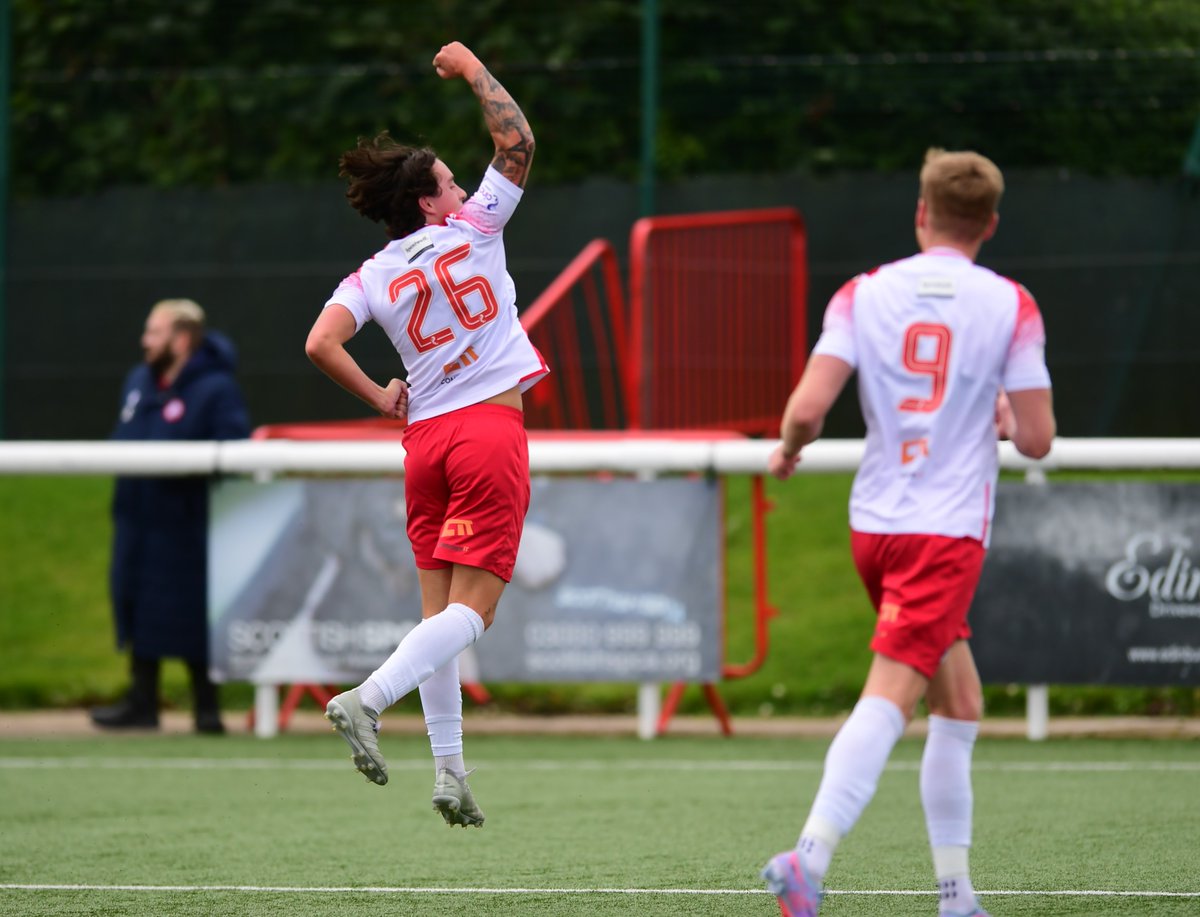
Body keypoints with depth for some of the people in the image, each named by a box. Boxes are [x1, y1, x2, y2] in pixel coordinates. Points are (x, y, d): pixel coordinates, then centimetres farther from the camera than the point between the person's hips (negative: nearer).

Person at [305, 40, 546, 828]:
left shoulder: (372, 277, 6)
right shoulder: (472, 230, -1)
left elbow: (320, 344, -7)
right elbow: (517, 144, 3)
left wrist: (380, 399, 5)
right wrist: (473, 70, 12)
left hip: (426, 438, 5)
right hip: (490, 427, -5)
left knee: (441, 608, 8)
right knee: (473, 609, -7)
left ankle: (449, 772, 5)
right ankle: (369, 699, -26)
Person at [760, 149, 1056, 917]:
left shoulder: (863, 294, 3)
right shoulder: (1011, 306, -2)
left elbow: (808, 407, -7)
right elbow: (1037, 440, -5)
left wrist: (788, 448, 14)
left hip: (874, 522, 4)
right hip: (950, 530, -4)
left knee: (960, 703, 17)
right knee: (889, 697, -14)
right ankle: (811, 855, -32)